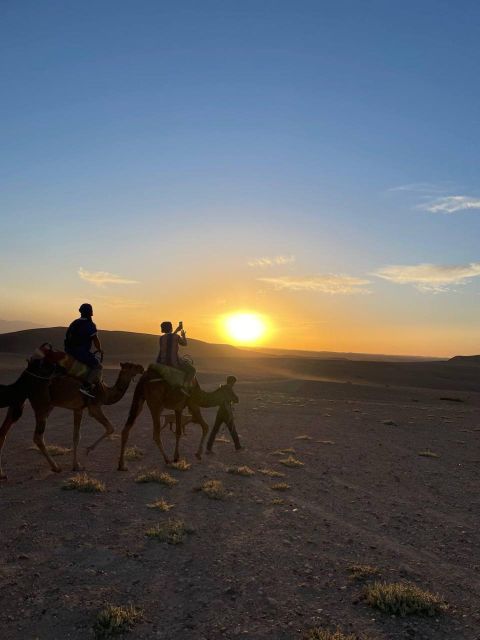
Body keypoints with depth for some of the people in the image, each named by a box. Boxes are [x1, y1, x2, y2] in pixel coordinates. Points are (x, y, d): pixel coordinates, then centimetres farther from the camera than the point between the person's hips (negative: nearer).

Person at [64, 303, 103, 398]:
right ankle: (86, 386, -24)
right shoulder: (89, 324, -6)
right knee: (97, 366, -8)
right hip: (81, 351, -9)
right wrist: (100, 350, 13)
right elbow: (95, 340, -7)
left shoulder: (74, 323, 18)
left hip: (69, 350, 9)